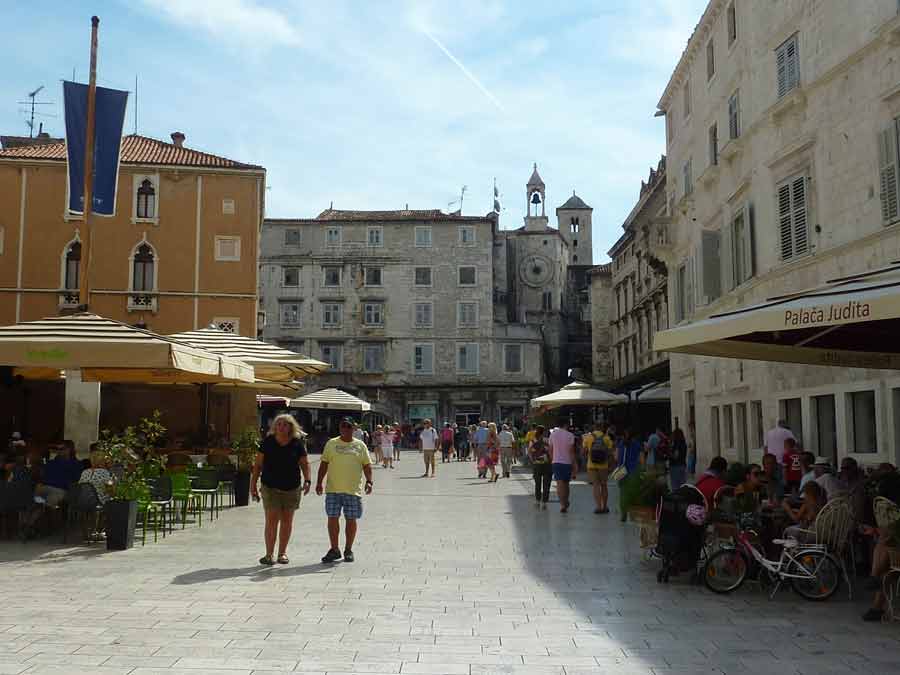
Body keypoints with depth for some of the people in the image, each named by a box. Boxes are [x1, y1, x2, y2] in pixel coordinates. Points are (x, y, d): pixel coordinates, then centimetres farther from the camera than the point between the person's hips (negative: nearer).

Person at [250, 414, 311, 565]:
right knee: (271, 520, -8)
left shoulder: (298, 443, -1)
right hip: (270, 487, -1)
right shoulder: (268, 442, -1)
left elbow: (304, 463, 4)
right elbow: (258, 464, 4)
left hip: (291, 488, 1)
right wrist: (253, 485, 1)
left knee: (287, 521, 9)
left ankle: (282, 553, 22)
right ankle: (269, 554, 0)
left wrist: (307, 480, -11)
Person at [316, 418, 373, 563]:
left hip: (353, 490, 0)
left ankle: (348, 550, 18)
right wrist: (319, 482, 2)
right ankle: (334, 550, 13)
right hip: (333, 489, 0)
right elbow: (324, 464, 8)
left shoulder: (360, 445, 6)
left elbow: (367, 465, 6)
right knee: (332, 518, 1)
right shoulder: (331, 444, 6)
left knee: (351, 520, 5)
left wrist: (369, 481, -8)